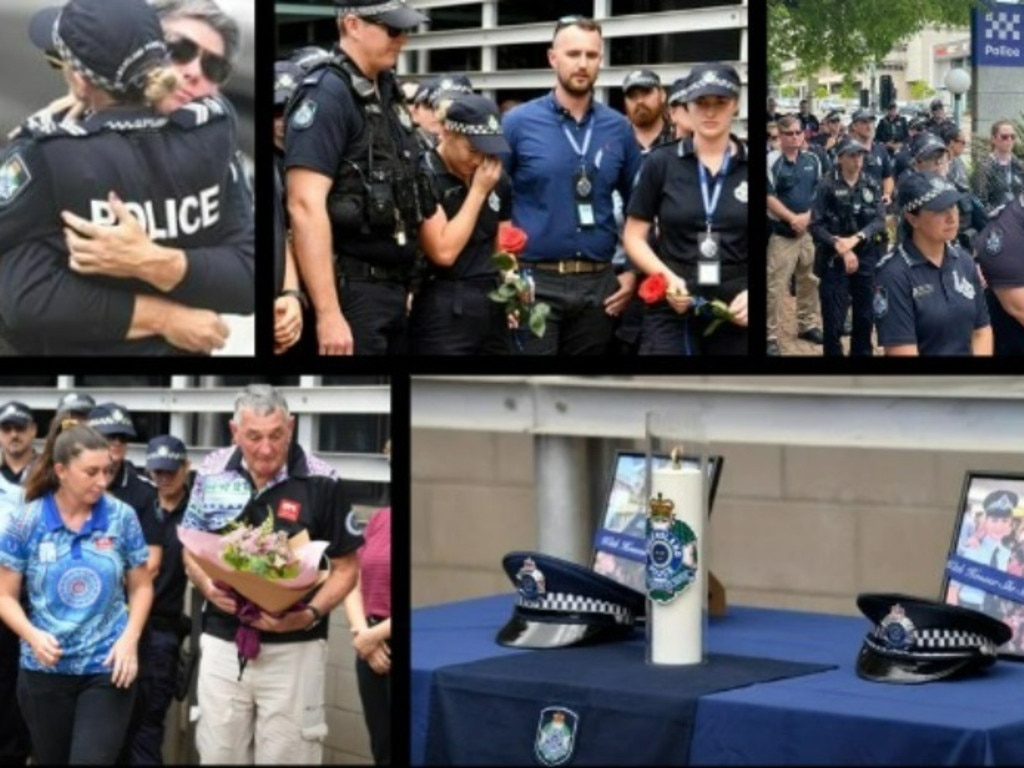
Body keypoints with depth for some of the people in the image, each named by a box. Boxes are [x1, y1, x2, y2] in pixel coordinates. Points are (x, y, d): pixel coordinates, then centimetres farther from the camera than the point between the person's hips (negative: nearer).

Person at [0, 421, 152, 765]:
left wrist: (130, 639, -9)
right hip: (45, 670, 1)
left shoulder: (122, 517, -3)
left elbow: (141, 586, 6)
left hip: (107, 668, -1)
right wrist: (33, 635, -19)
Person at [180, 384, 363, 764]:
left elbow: (345, 567, -2)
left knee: (286, 755, 3)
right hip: (222, 642, 3)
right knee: (218, 754, 10)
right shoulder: (212, 474, 1)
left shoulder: (320, 483, -9)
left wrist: (311, 614, -19)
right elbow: (191, 549, 13)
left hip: (293, 647, -3)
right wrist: (209, 587, -8)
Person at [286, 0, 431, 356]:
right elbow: (305, 207, -21)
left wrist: (405, 284, 16)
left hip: (393, 286, 8)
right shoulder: (327, 94, -13)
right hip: (353, 288, -8)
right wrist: (328, 313, -25)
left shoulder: (386, 91, 13)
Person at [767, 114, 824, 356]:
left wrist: (808, 216, -9)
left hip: (810, 231, 5)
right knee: (775, 287, -5)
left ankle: (808, 325, 30)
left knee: (809, 281, 15)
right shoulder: (772, 161, -10)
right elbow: (769, 197, -13)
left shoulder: (813, 160, 6)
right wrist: (792, 218, -17)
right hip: (781, 233, -5)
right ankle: (770, 336, -2)